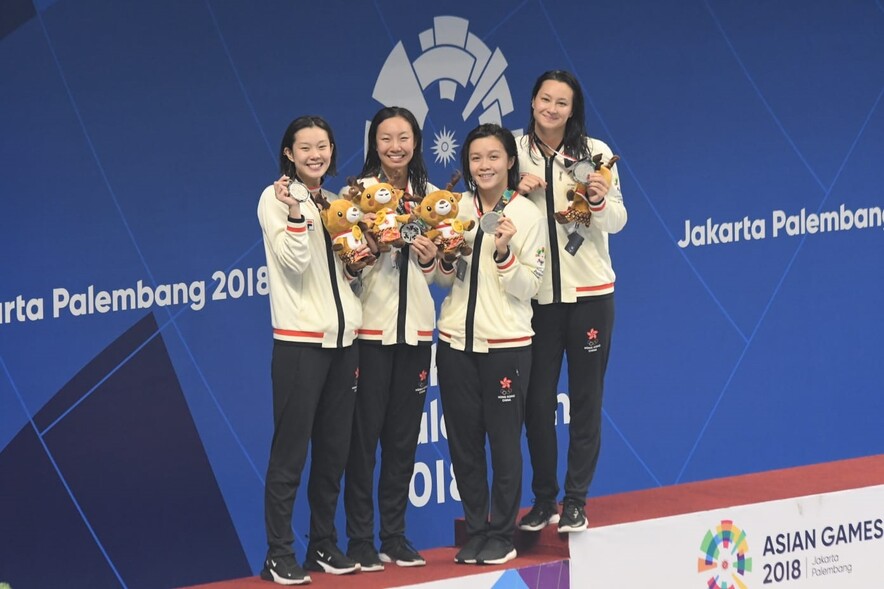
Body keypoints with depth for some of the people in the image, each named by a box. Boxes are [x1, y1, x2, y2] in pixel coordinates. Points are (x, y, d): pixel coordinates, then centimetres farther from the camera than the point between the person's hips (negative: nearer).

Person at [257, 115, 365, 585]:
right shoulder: (276, 198, -4)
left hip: (343, 336, 6)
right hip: (300, 339, -6)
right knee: (290, 450, -6)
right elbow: (294, 262, -14)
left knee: (334, 450, 9)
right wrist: (296, 213, -24)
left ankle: (324, 546, 17)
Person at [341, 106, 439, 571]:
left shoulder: (430, 195, 9)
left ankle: (395, 537, 16)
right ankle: (360, 541, 3)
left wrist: (431, 260, -6)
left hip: (415, 327, 4)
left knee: (404, 436, 8)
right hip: (370, 326, -4)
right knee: (364, 434, -3)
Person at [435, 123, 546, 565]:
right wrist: (446, 263, -6)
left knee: (504, 442, 0)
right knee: (463, 442, 7)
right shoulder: (456, 209, 7)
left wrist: (505, 254, -22)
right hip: (456, 340, 4)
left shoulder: (527, 214, -4)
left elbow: (528, 288, -7)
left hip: (506, 343, -4)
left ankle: (501, 535, 10)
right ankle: (475, 532, 18)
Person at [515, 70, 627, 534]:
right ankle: (543, 497, 15)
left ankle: (576, 500, 10)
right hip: (535, 291, 1)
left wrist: (600, 200, -20)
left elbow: (617, 222, 0)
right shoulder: (514, 152, 0)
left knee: (586, 397, 3)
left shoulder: (594, 153, -3)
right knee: (537, 399, 3)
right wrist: (517, 191, -12)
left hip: (588, 290, -1)